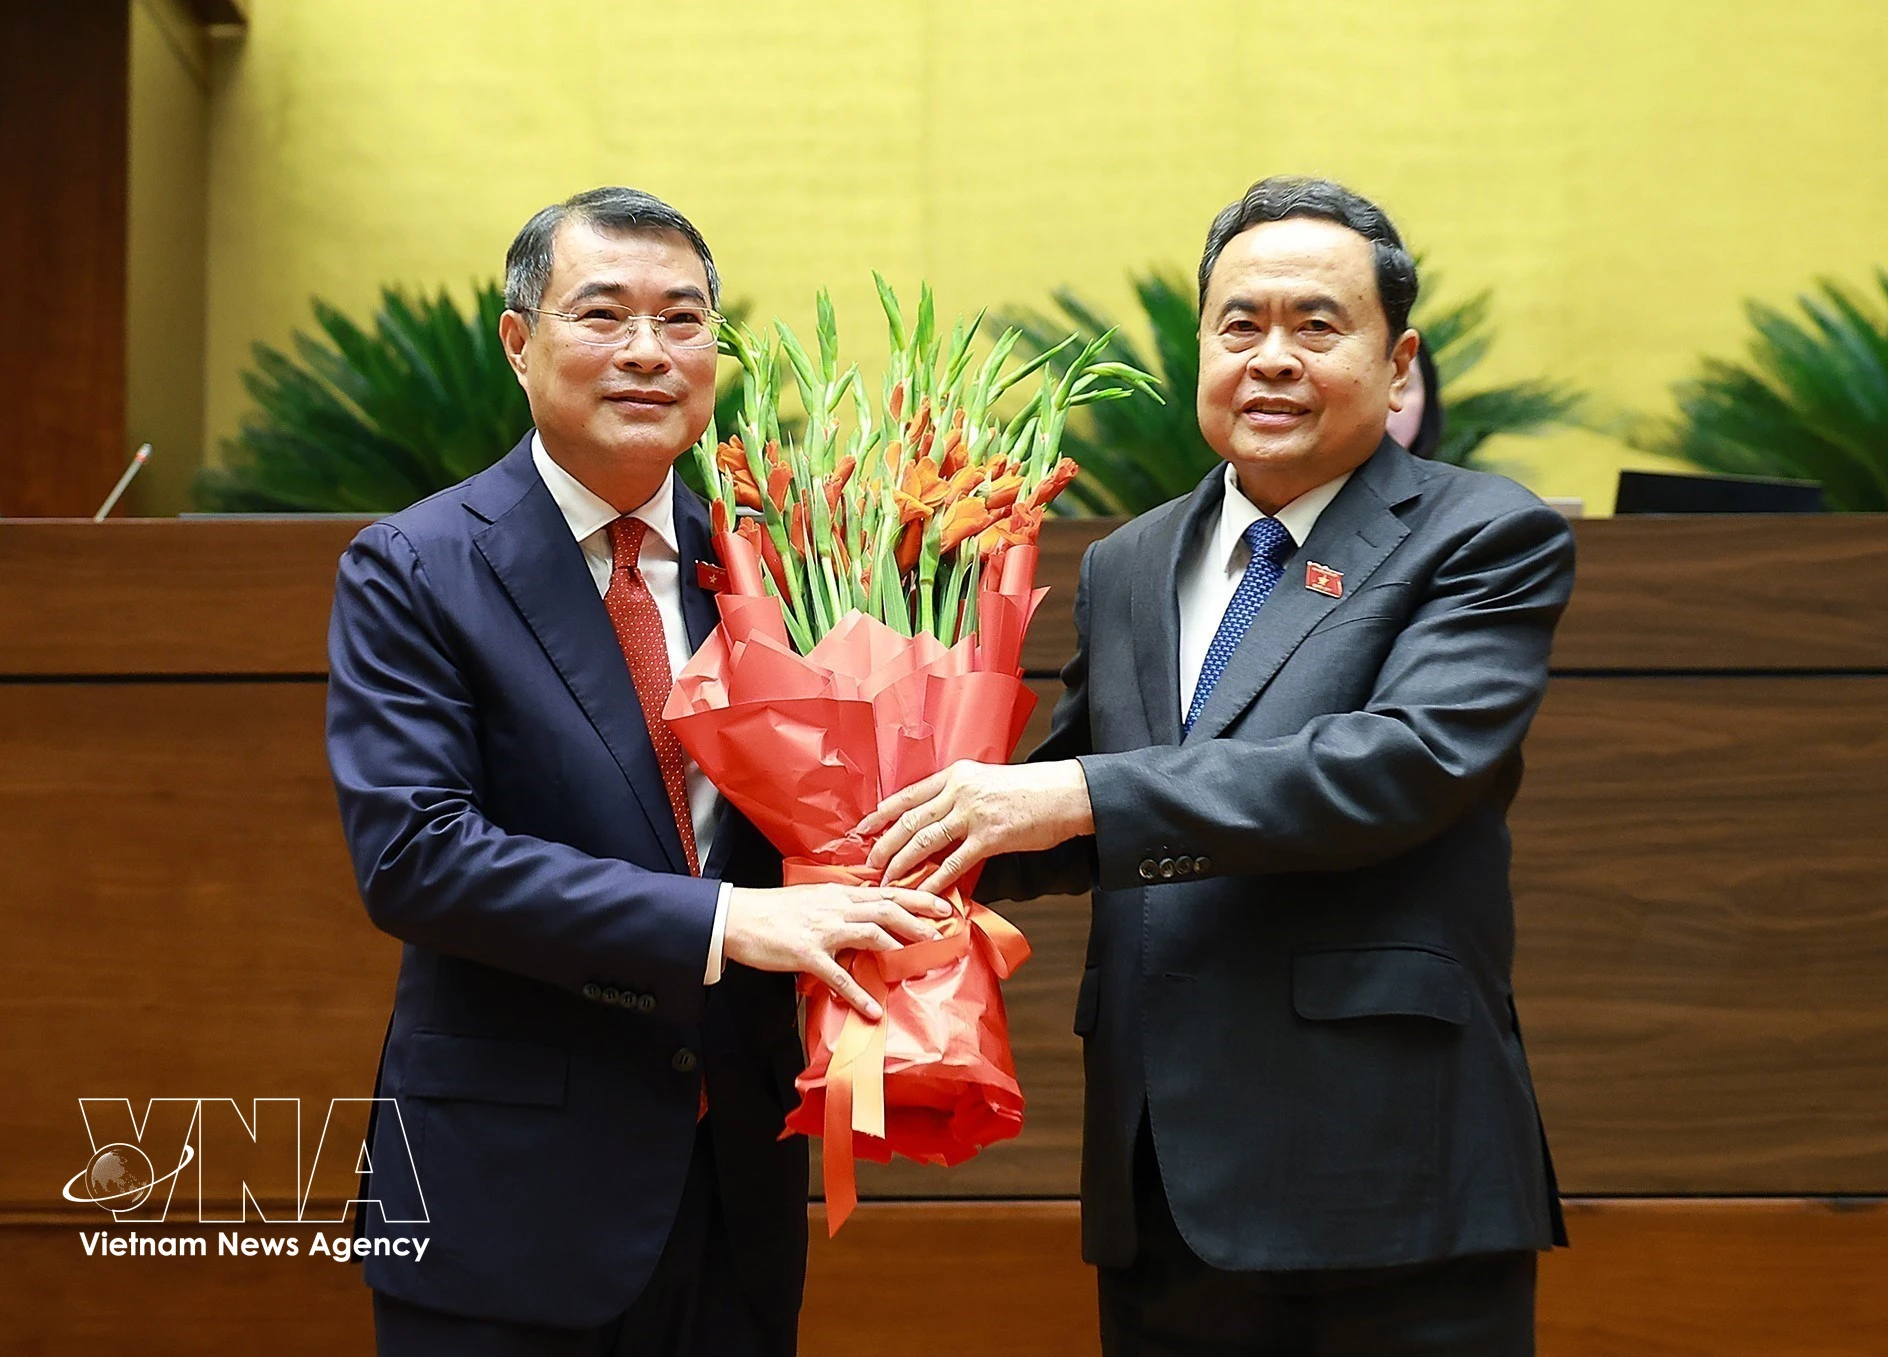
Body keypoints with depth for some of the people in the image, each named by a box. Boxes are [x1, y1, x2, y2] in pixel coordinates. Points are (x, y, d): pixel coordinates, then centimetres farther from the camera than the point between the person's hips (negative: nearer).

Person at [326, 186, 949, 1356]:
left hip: (739, 1194, 4)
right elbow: (411, 853, -18)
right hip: (513, 1201, -4)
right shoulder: (413, 572, -6)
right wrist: (723, 920, -23)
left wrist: (919, 922, -12)